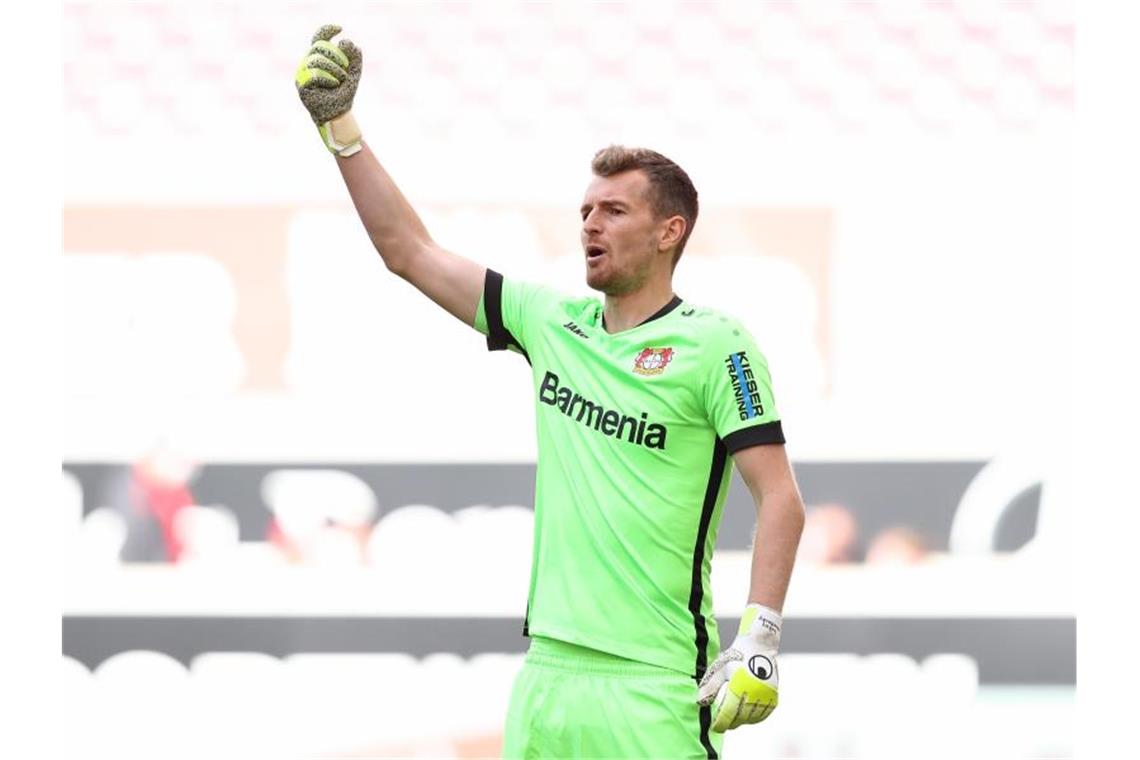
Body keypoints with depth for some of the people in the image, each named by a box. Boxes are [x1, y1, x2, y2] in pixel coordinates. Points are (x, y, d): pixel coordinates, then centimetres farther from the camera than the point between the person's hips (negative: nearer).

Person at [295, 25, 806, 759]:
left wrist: (759, 638, -17)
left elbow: (780, 496, -8)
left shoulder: (714, 342, -4)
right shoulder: (553, 322, 13)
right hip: (549, 666, 6)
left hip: (654, 686, -6)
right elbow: (410, 252, 19)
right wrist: (341, 128, 15)